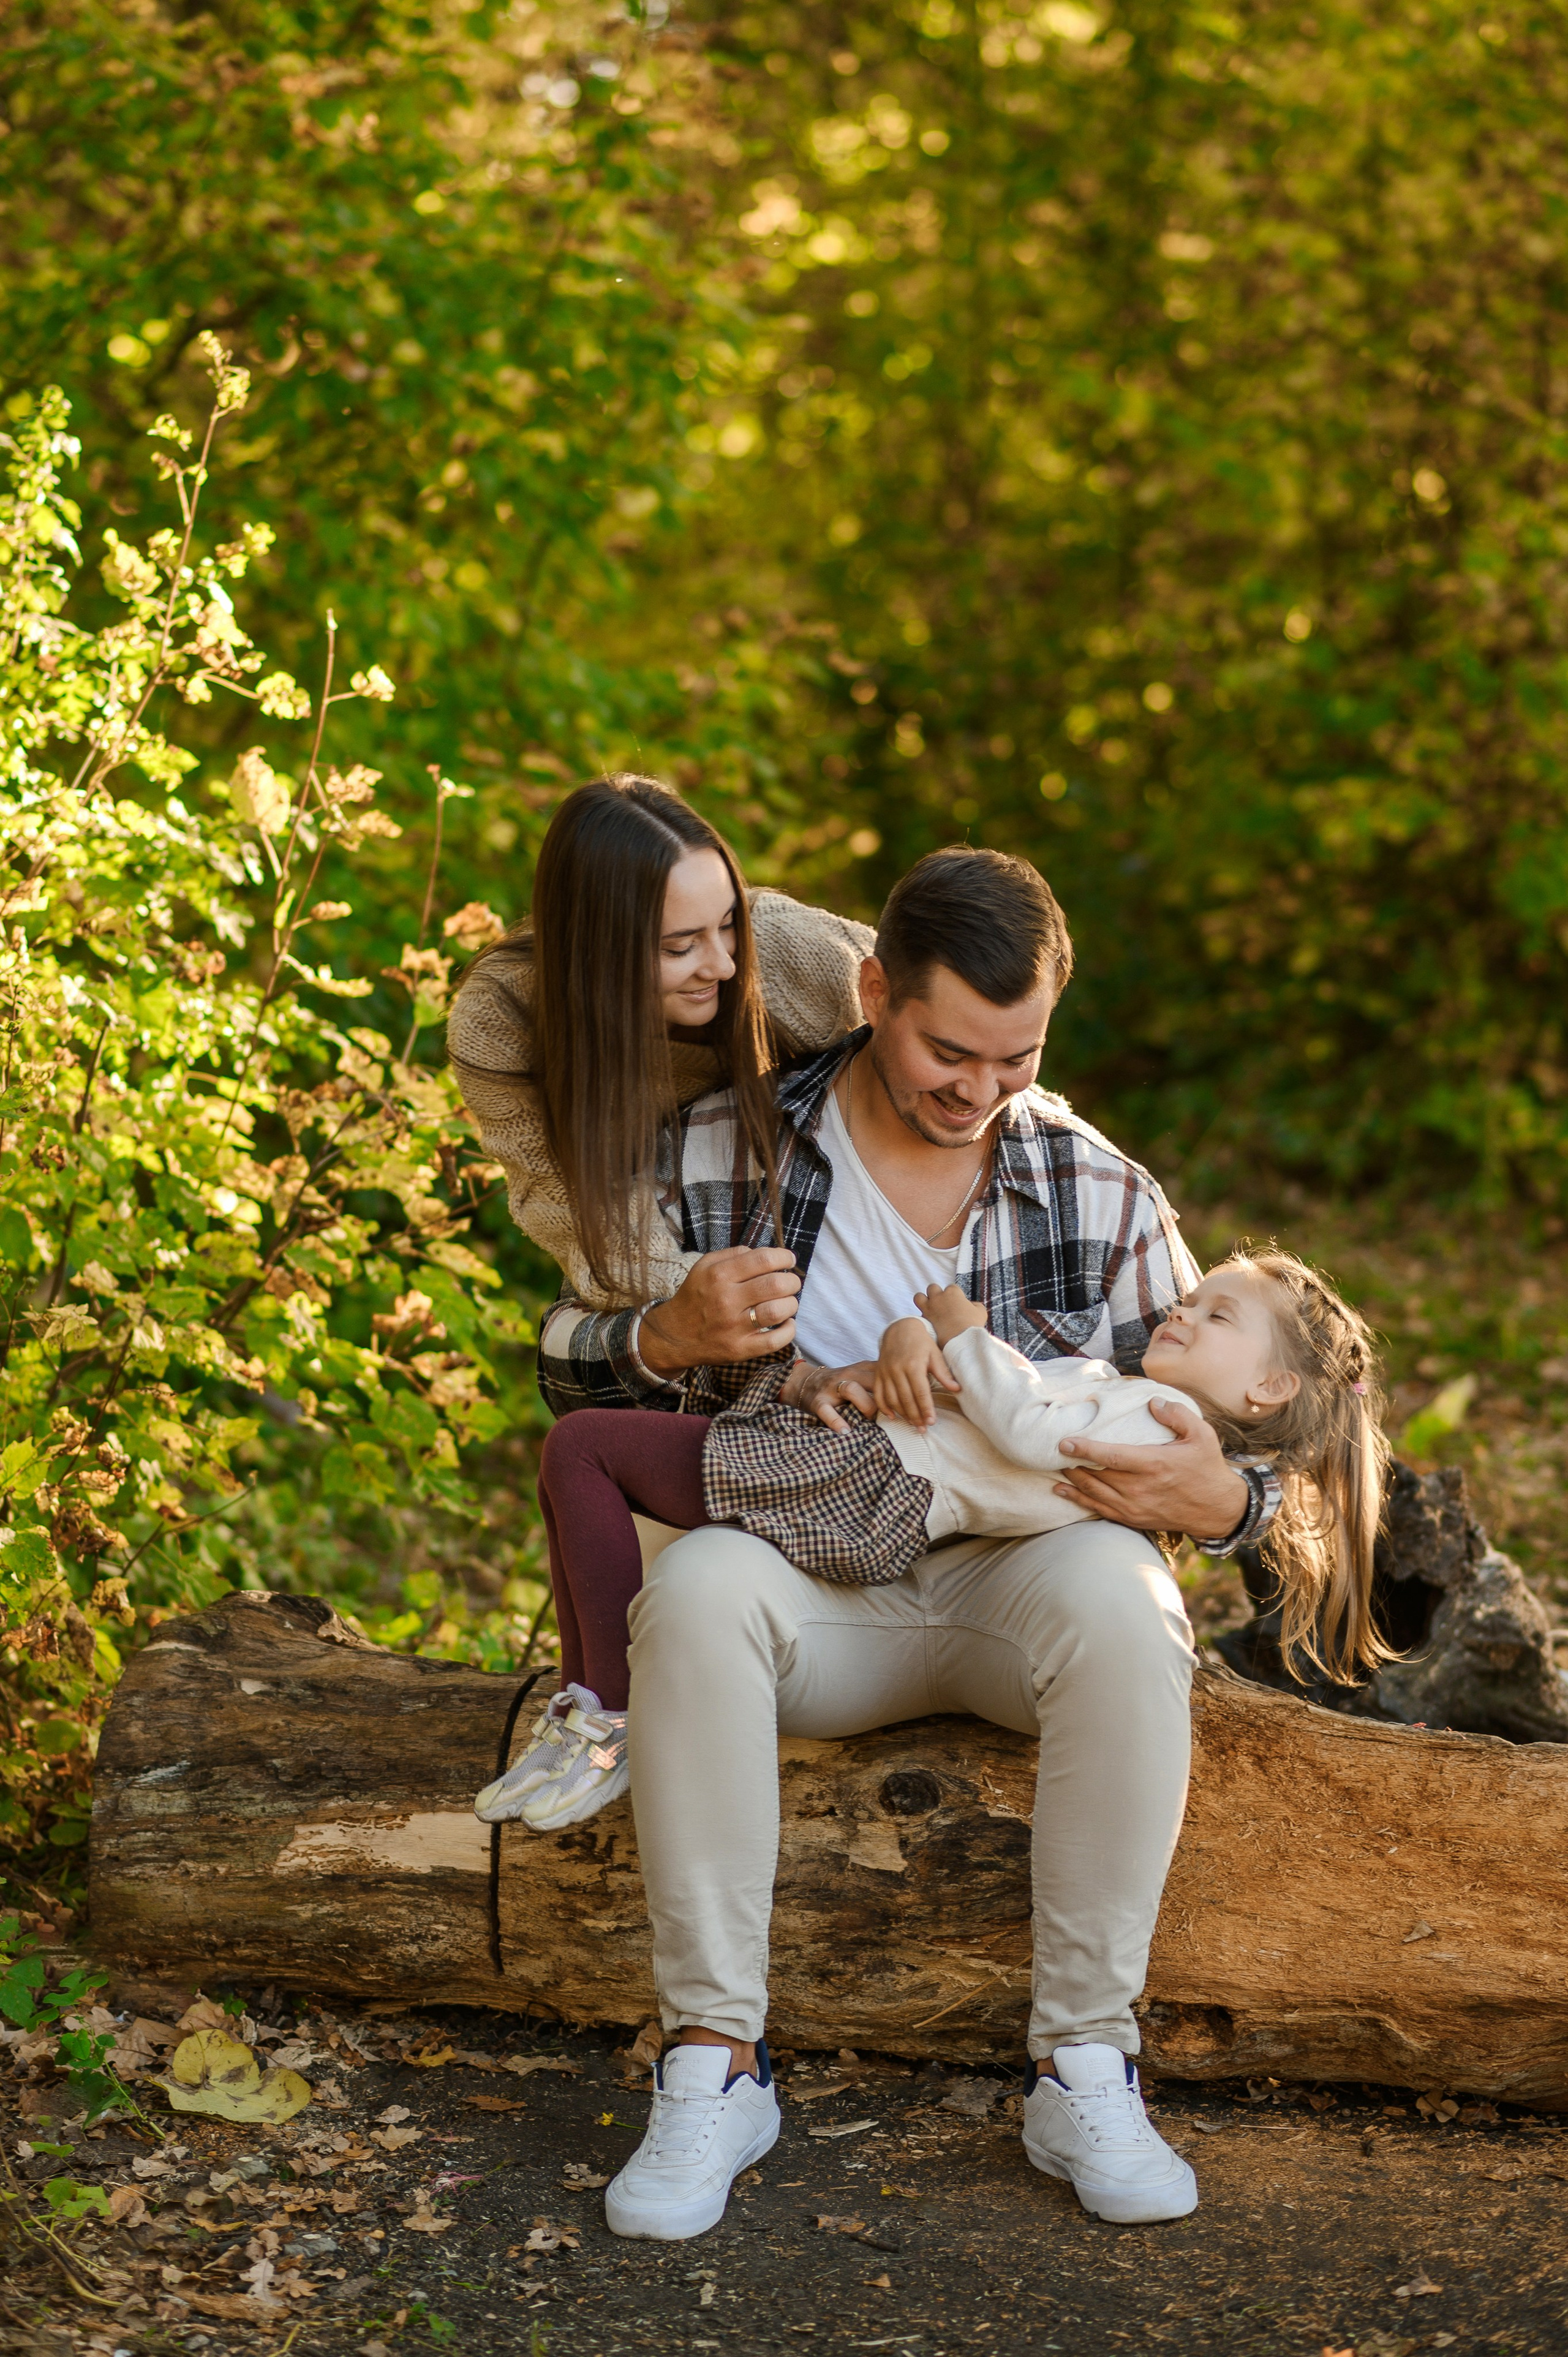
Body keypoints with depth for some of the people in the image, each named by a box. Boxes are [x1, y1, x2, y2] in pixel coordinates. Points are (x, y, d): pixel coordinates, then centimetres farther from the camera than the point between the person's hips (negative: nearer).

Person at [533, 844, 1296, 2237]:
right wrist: (674, 1336, -19)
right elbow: (571, 1369, 5)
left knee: (1116, 1597, -35)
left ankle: (1084, 2070, -23)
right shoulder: (724, 1155, 1)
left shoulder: (1104, 1197, 3)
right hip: (817, 1587, 0)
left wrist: (1216, 1498, -19)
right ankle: (714, 2062, -25)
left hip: (1020, 1573, 0)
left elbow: (1229, 1430, 7)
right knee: (698, 1588, -35)